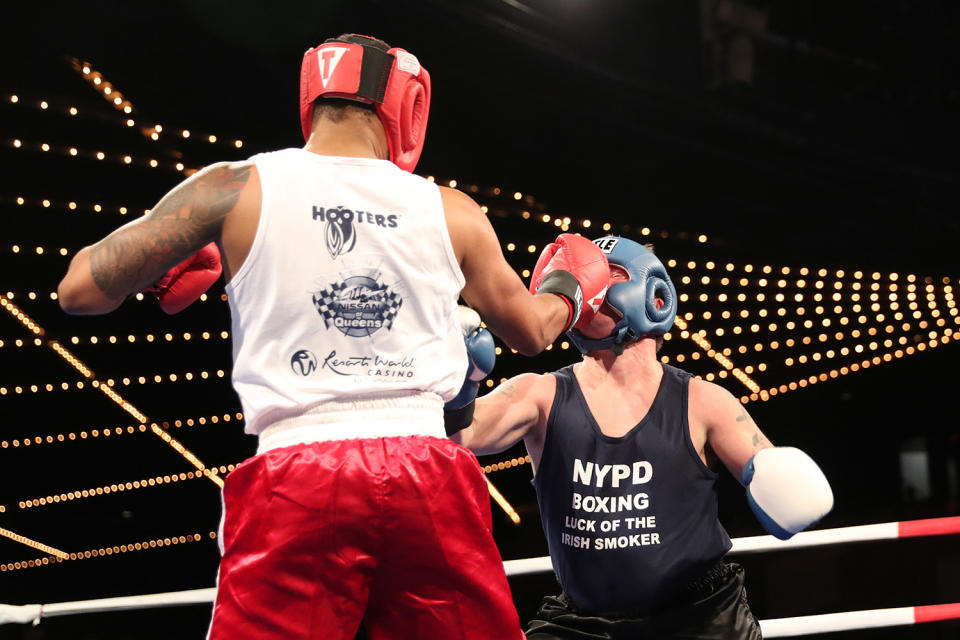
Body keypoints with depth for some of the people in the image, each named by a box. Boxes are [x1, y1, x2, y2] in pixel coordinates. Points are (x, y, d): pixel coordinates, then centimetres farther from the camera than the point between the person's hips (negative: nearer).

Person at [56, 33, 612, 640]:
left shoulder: (235, 189, 3)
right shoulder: (451, 212, 11)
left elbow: (81, 290, 5)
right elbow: (530, 329, 27)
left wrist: (163, 268, 26)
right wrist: (569, 288, 50)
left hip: (296, 481, -2)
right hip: (429, 474, 2)